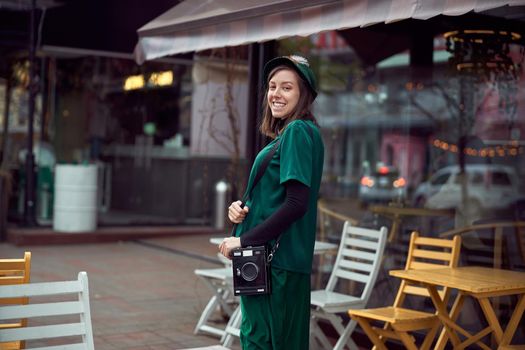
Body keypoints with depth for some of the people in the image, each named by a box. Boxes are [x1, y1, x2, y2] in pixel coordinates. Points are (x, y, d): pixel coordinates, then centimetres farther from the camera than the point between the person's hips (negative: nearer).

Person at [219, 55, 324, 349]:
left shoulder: (297, 132, -13)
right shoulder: (288, 133, 16)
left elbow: (296, 204, -21)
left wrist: (245, 240, -16)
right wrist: (242, 208, 2)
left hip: (276, 261, -10)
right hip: (284, 260, 10)